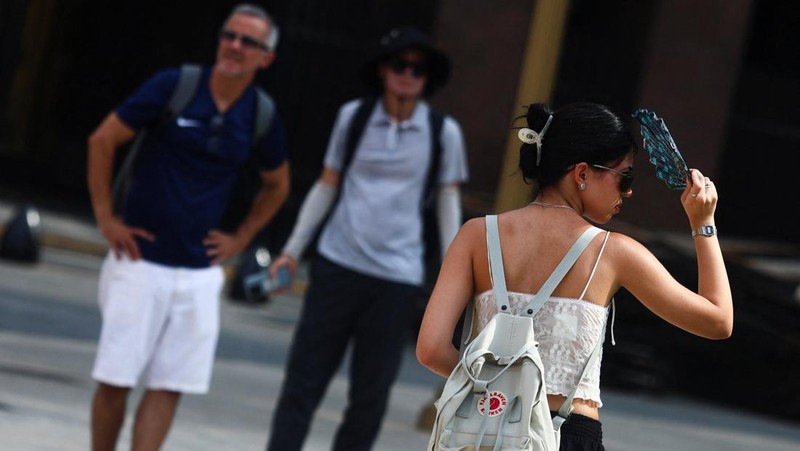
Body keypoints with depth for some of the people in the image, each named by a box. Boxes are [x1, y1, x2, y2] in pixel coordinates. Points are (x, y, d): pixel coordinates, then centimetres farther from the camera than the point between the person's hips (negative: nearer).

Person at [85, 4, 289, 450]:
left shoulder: (262, 117, 2)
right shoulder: (173, 87, -7)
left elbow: (277, 185, 21)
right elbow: (102, 141, 1)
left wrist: (240, 239, 11)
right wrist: (106, 218, -1)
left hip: (200, 274, 3)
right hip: (140, 260, -2)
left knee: (169, 387, -2)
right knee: (115, 379, -2)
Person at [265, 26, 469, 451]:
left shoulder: (443, 132, 1)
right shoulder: (352, 117, 3)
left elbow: (448, 202, 7)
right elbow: (326, 187, 12)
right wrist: (292, 249, 9)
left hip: (397, 277, -1)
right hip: (337, 266, 1)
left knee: (369, 398, 3)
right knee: (303, 380, 0)